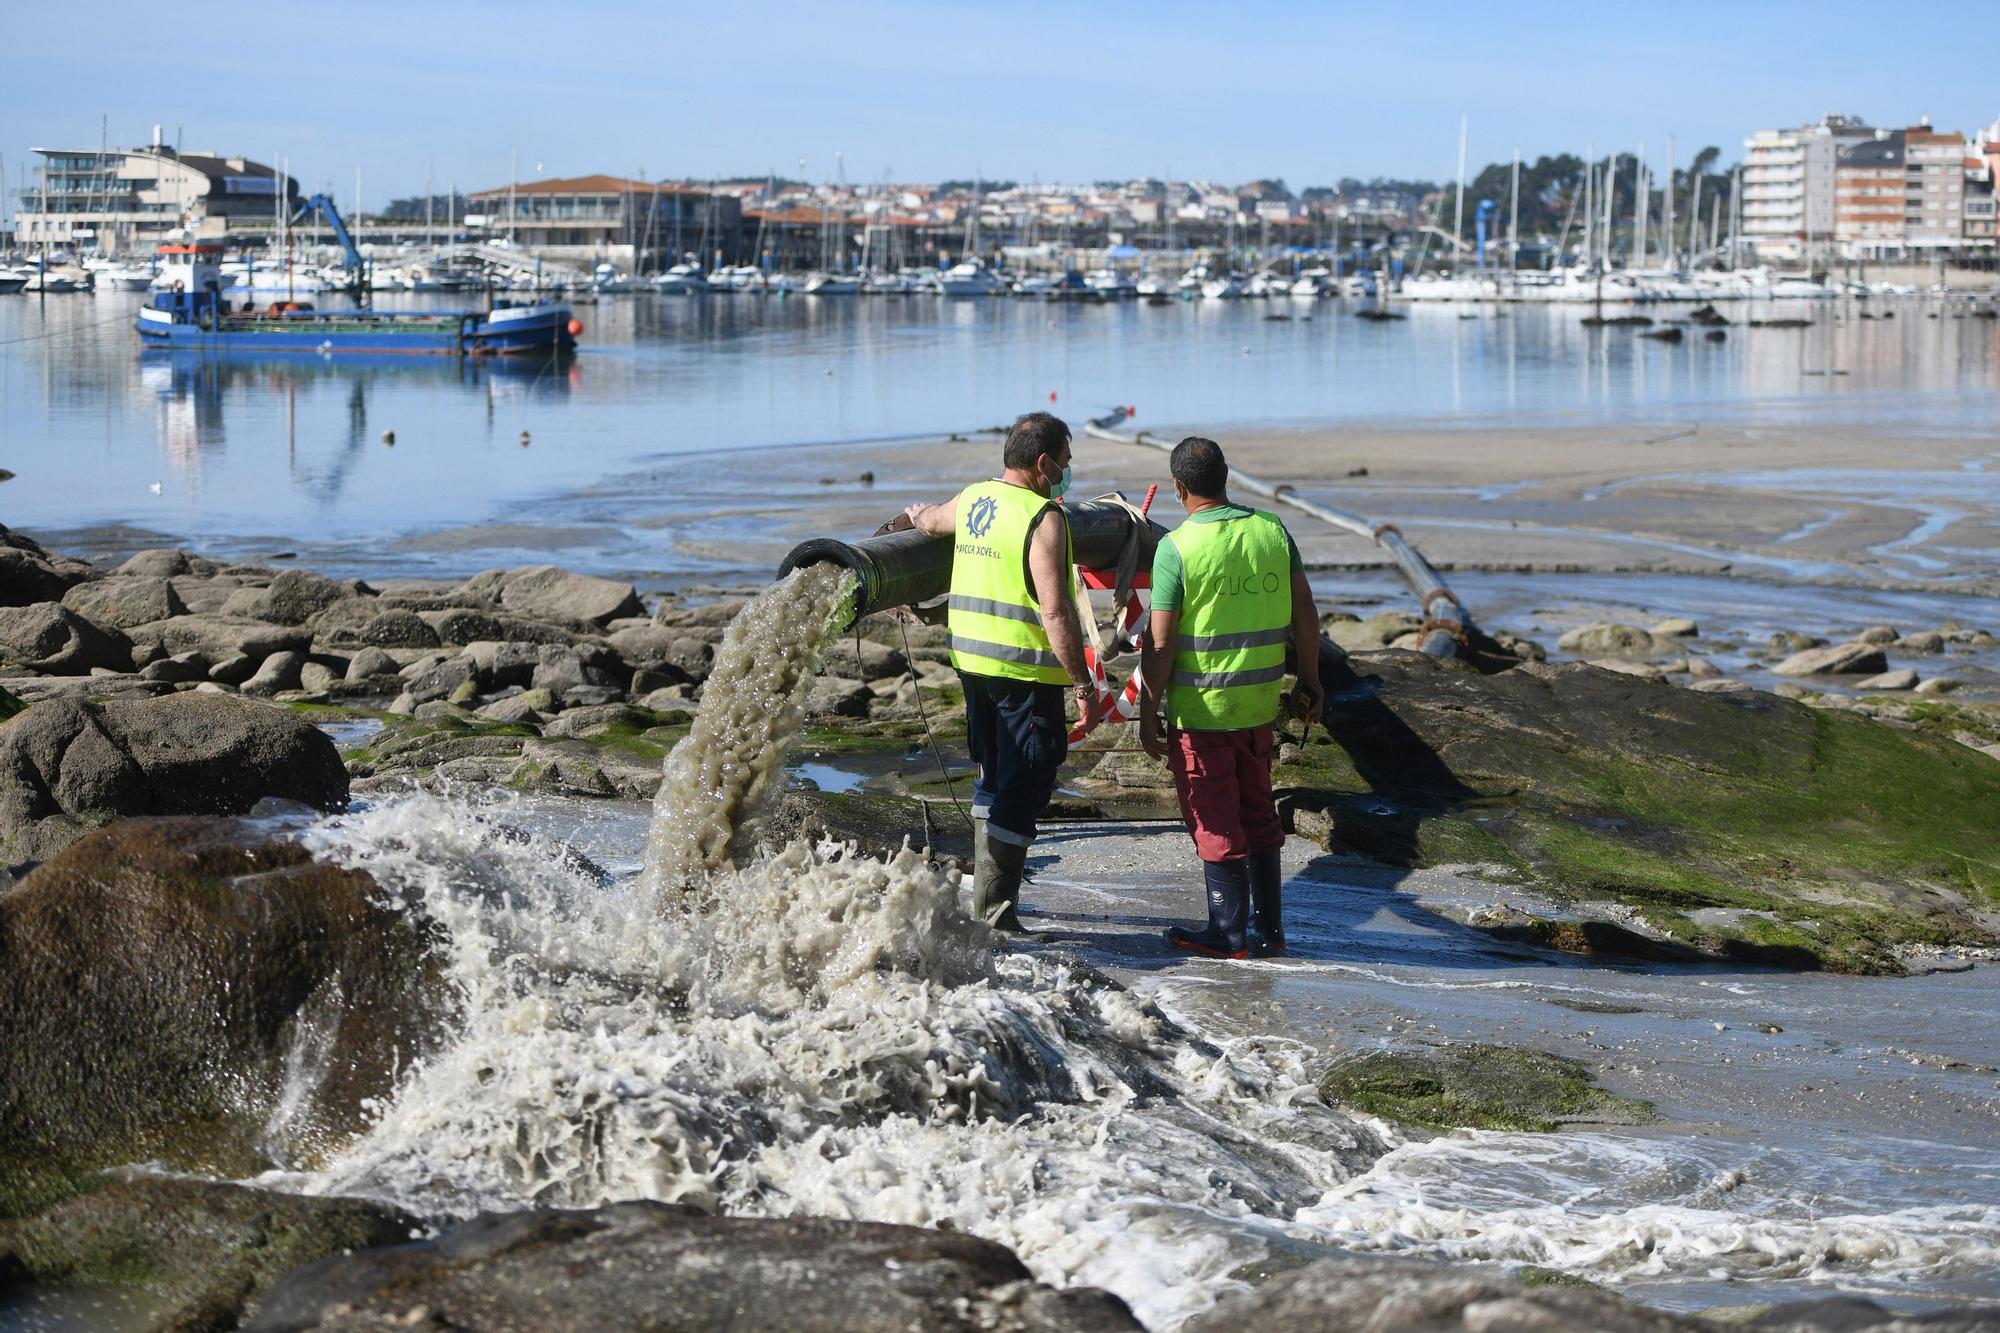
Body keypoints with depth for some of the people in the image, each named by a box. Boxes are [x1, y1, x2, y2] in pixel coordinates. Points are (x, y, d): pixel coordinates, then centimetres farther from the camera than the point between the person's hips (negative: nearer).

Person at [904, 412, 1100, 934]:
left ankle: (986, 884, 29)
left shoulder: (972, 499, 8)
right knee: (1023, 789, -2)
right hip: (1026, 672, -8)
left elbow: (930, 521, 32)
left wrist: (915, 513, 56)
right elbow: (1055, 611, -22)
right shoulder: (1043, 519, -16)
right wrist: (1083, 684, -20)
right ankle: (994, 908, -2)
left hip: (972, 659, 8)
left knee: (995, 778, 22)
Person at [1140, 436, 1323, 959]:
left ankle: (1229, 933, 11)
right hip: (1261, 701, 5)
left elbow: (1160, 643, -14)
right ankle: (1268, 928, 23)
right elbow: (1304, 611, 5)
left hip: (1202, 707, -5)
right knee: (1258, 811, 17)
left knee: (1214, 819, 5)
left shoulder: (1177, 547, -15)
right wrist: (1308, 680, 15)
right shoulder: (1272, 531, 0)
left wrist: (1150, 713, -7)